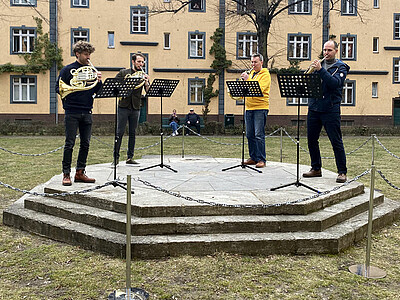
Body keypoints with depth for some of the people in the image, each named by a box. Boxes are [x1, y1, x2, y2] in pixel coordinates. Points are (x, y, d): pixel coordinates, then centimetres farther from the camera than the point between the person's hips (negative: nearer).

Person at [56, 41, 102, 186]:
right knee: (70, 144, -3)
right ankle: (66, 174, 4)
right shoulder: (68, 70, 2)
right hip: (72, 112, -4)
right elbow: (58, 88, 0)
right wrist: (71, 84, -18)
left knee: (85, 144, 6)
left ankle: (80, 172, 16)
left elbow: (95, 91, 14)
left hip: (87, 112, 5)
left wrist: (98, 81, -6)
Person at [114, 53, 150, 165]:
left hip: (136, 108, 3)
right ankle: (116, 157, 3)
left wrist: (146, 83, -16)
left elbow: (148, 92, 2)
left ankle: (130, 157, 13)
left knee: (133, 133, 6)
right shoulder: (123, 73, 4)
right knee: (120, 132, -3)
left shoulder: (143, 76, 10)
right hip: (124, 106, -3)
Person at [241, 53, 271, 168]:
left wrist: (248, 79, -19)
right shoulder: (251, 73, 20)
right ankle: (253, 158, 16)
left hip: (260, 108, -7)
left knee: (259, 135, -9)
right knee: (250, 135, 7)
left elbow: (260, 89, -18)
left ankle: (261, 159, -5)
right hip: (249, 108, 7)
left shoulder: (265, 74, -2)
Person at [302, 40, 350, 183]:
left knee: (336, 141, -5)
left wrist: (320, 70, -21)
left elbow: (335, 83, -16)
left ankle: (342, 172, 3)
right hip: (314, 107, 5)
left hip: (330, 108, -5)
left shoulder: (341, 67, 2)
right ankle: (316, 169, 22)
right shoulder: (319, 63, 16)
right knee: (311, 139, 8)